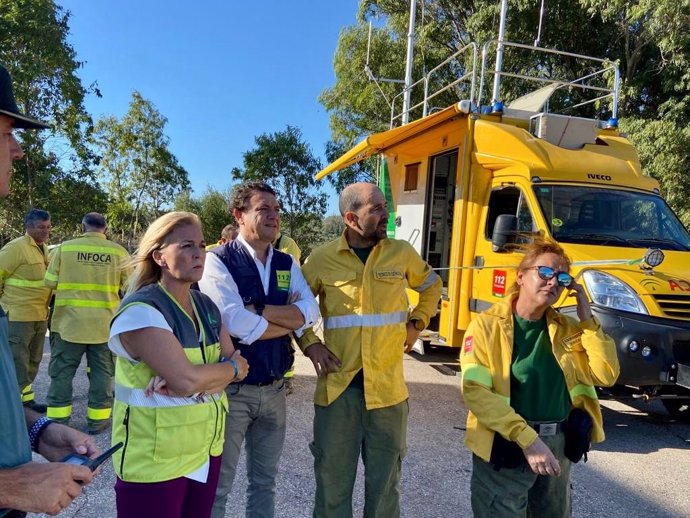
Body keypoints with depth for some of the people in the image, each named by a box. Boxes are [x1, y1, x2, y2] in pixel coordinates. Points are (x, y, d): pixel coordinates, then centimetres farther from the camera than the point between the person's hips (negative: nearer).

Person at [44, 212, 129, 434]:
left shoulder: (65, 247, -5)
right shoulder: (119, 252, -5)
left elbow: (50, 282, 2)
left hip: (69, 321, 0)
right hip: (105, 323, 0)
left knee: (62, 371, 13)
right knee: (102, 371, 11)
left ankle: (58, 418, 20)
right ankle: (97, 418, 16)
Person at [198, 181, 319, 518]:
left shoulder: (286, 264, 5)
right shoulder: (218, 261, -13)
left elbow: (311, 311, -9)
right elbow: (239, 325, -25)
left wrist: (258, 308, -20)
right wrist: (291, 321, -12)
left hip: (274, 389, 5)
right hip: (232, 389, -5)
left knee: (264, 481, 21)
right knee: (216, 485, 13)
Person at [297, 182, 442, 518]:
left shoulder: (402, 252, 1)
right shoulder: (322, 259, -4)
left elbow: (432, 286, 20)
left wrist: (416, 323, 7)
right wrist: (309, 343, -4)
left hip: (387, 386, 1)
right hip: (337, 385, -1)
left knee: (384, 480, 17)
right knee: (332, 478, 14)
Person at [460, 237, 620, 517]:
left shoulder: (567, 328, 5)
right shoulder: (487, 324, -13)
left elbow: (605, 375, -3)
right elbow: (475, 392, -20)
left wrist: (588, 320, -8)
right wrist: (527, 438, -24)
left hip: (558, 444, 6)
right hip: (505, 446, -6)